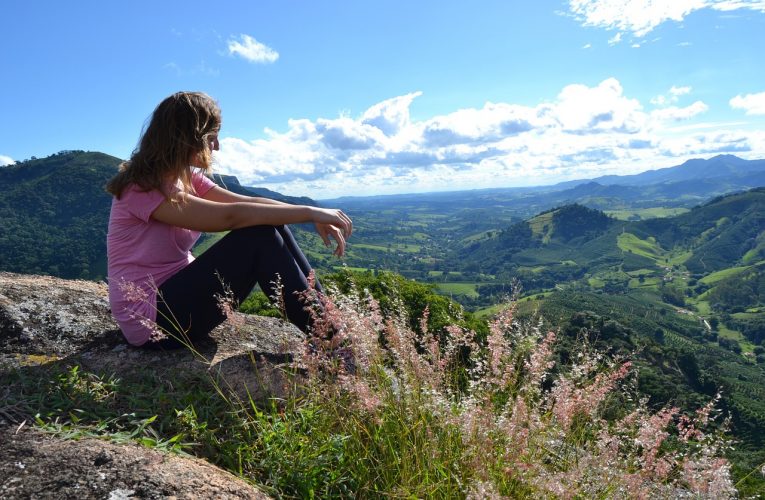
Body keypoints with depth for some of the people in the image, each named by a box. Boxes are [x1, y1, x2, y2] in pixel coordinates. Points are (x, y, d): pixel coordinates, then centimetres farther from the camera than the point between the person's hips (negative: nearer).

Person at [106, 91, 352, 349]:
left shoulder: (187, 177, 7)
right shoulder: (143, 188, -19)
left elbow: (247, 202, -4)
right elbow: (229, 216, -29)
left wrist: (314, 217, -16)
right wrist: (310, 212, -26)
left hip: (176, 291, 8)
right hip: (152, 319, -8)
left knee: (270, 223, -10)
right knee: (259, 236, -24)